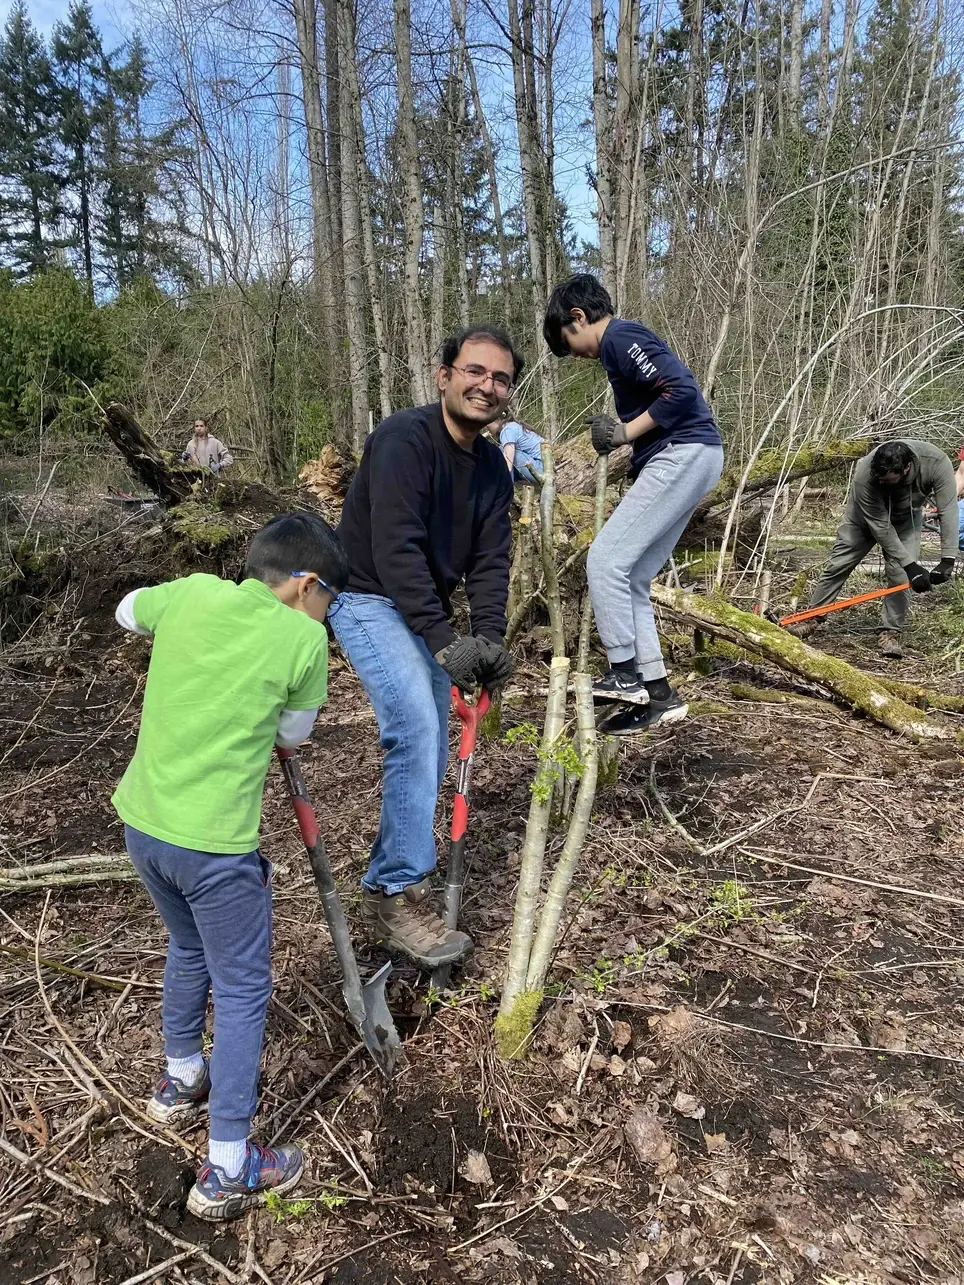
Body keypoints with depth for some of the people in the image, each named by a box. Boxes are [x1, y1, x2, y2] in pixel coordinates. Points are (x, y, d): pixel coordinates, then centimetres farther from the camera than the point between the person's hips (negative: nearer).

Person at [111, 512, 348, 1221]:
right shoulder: (303, 638, -11)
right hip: (213, 844, -7)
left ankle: (182, 1080, 51)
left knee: (189, 949, 29)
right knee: (242, 989, 11)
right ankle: (227, 1170, 21)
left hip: (141, 822, 7)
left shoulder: (192, 593, 1)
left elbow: (127, 612, 23)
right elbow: (292, 736, 2)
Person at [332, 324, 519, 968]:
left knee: (431, 747, 14)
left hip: (427, 610, 8)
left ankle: (402, 853, 36)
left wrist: (488, 638, -17)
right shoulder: (404, 439, -21)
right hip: (370, 599, -8)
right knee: (417, 728, -25)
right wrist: (445, 641, -32)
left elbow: (490, 559, -2)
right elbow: (396, 550, -29)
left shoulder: (493, 467, 4)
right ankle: (397, 892, -17)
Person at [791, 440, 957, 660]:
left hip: (906, 517, 1)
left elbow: (948, 510, -32)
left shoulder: (936, 462, -37)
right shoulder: (865, 475, -40)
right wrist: (911, 565, -34)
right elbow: (880, 527, -33)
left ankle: (891, 632, -2)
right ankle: (811, 619, 12)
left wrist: (947, 560, -38)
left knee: (899, 574, -14)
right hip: (866, 516, -1)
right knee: (838, 565, -1)